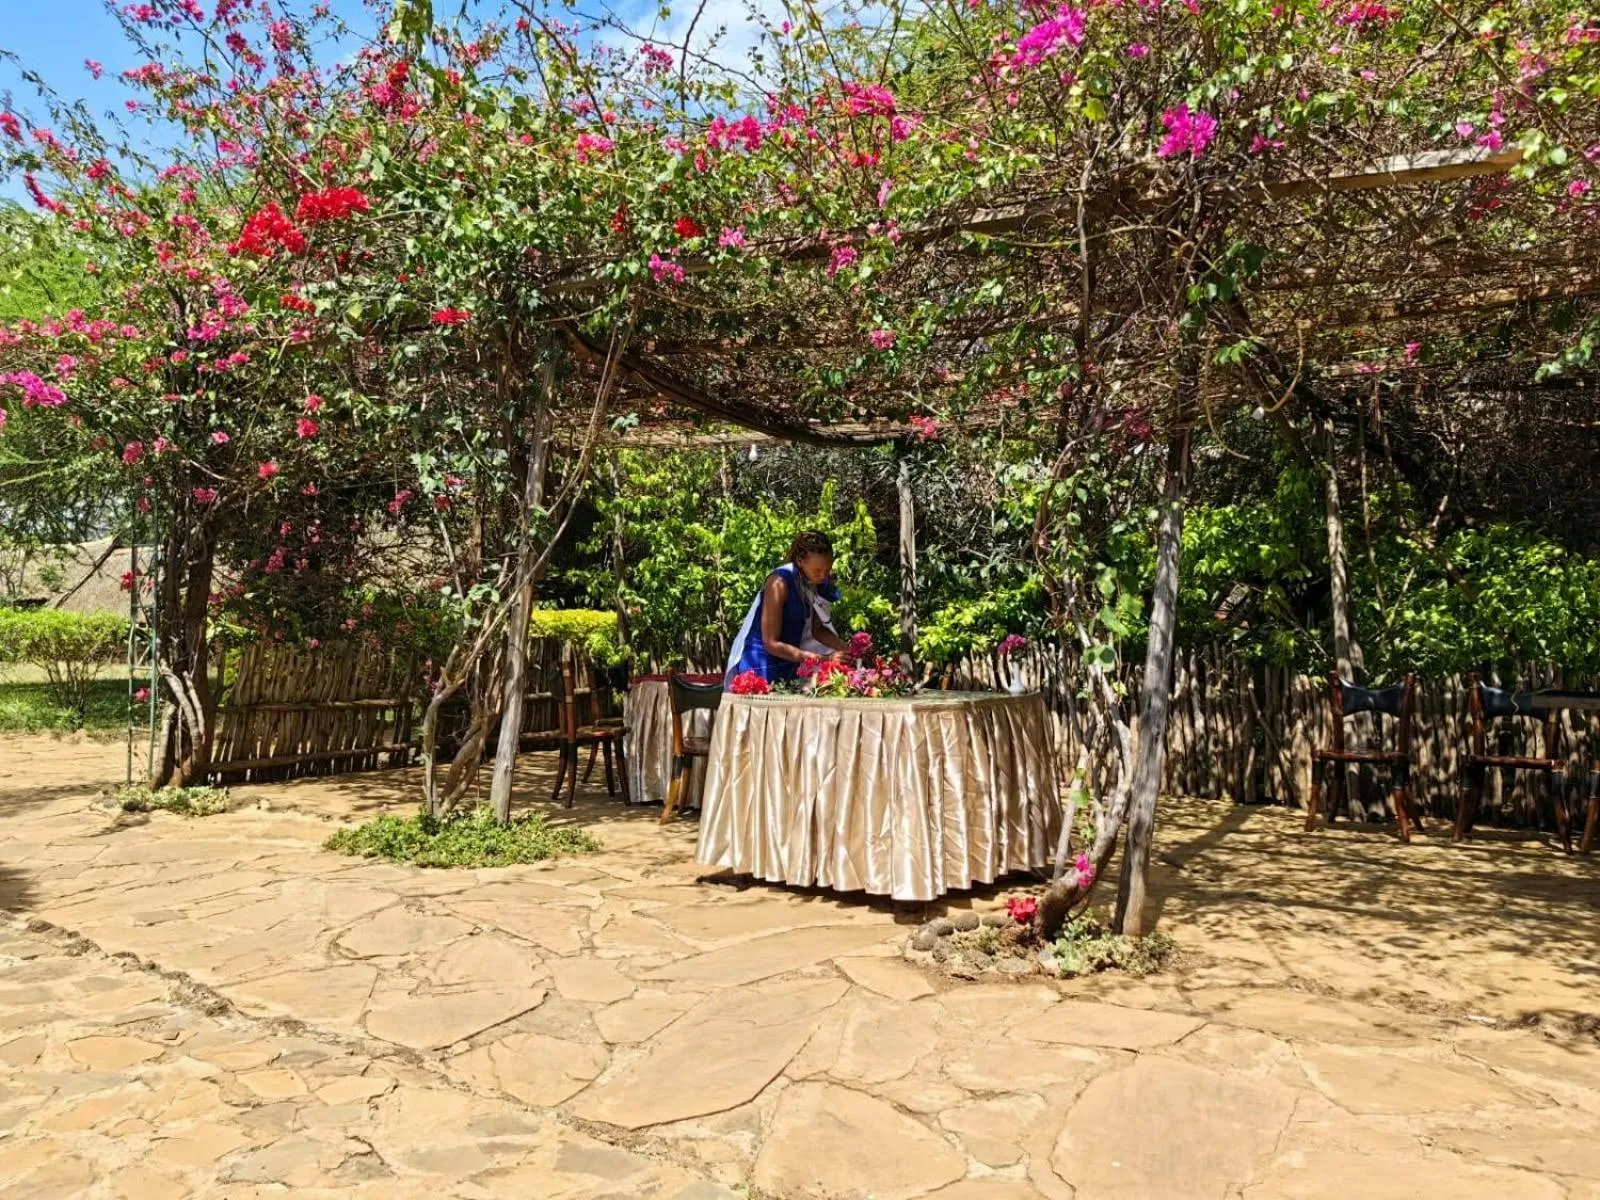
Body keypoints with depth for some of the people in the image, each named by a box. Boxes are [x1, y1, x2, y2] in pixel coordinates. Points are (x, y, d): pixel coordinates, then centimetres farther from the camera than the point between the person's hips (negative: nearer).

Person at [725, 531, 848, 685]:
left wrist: (846, 648, -10)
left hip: (789, 665, 7)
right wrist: (823, 659, -28)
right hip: (761, 668, -6)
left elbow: (817, 629, 7)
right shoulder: (780, 583, -24)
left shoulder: (818, 582, -4)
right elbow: (771, 643, -24)